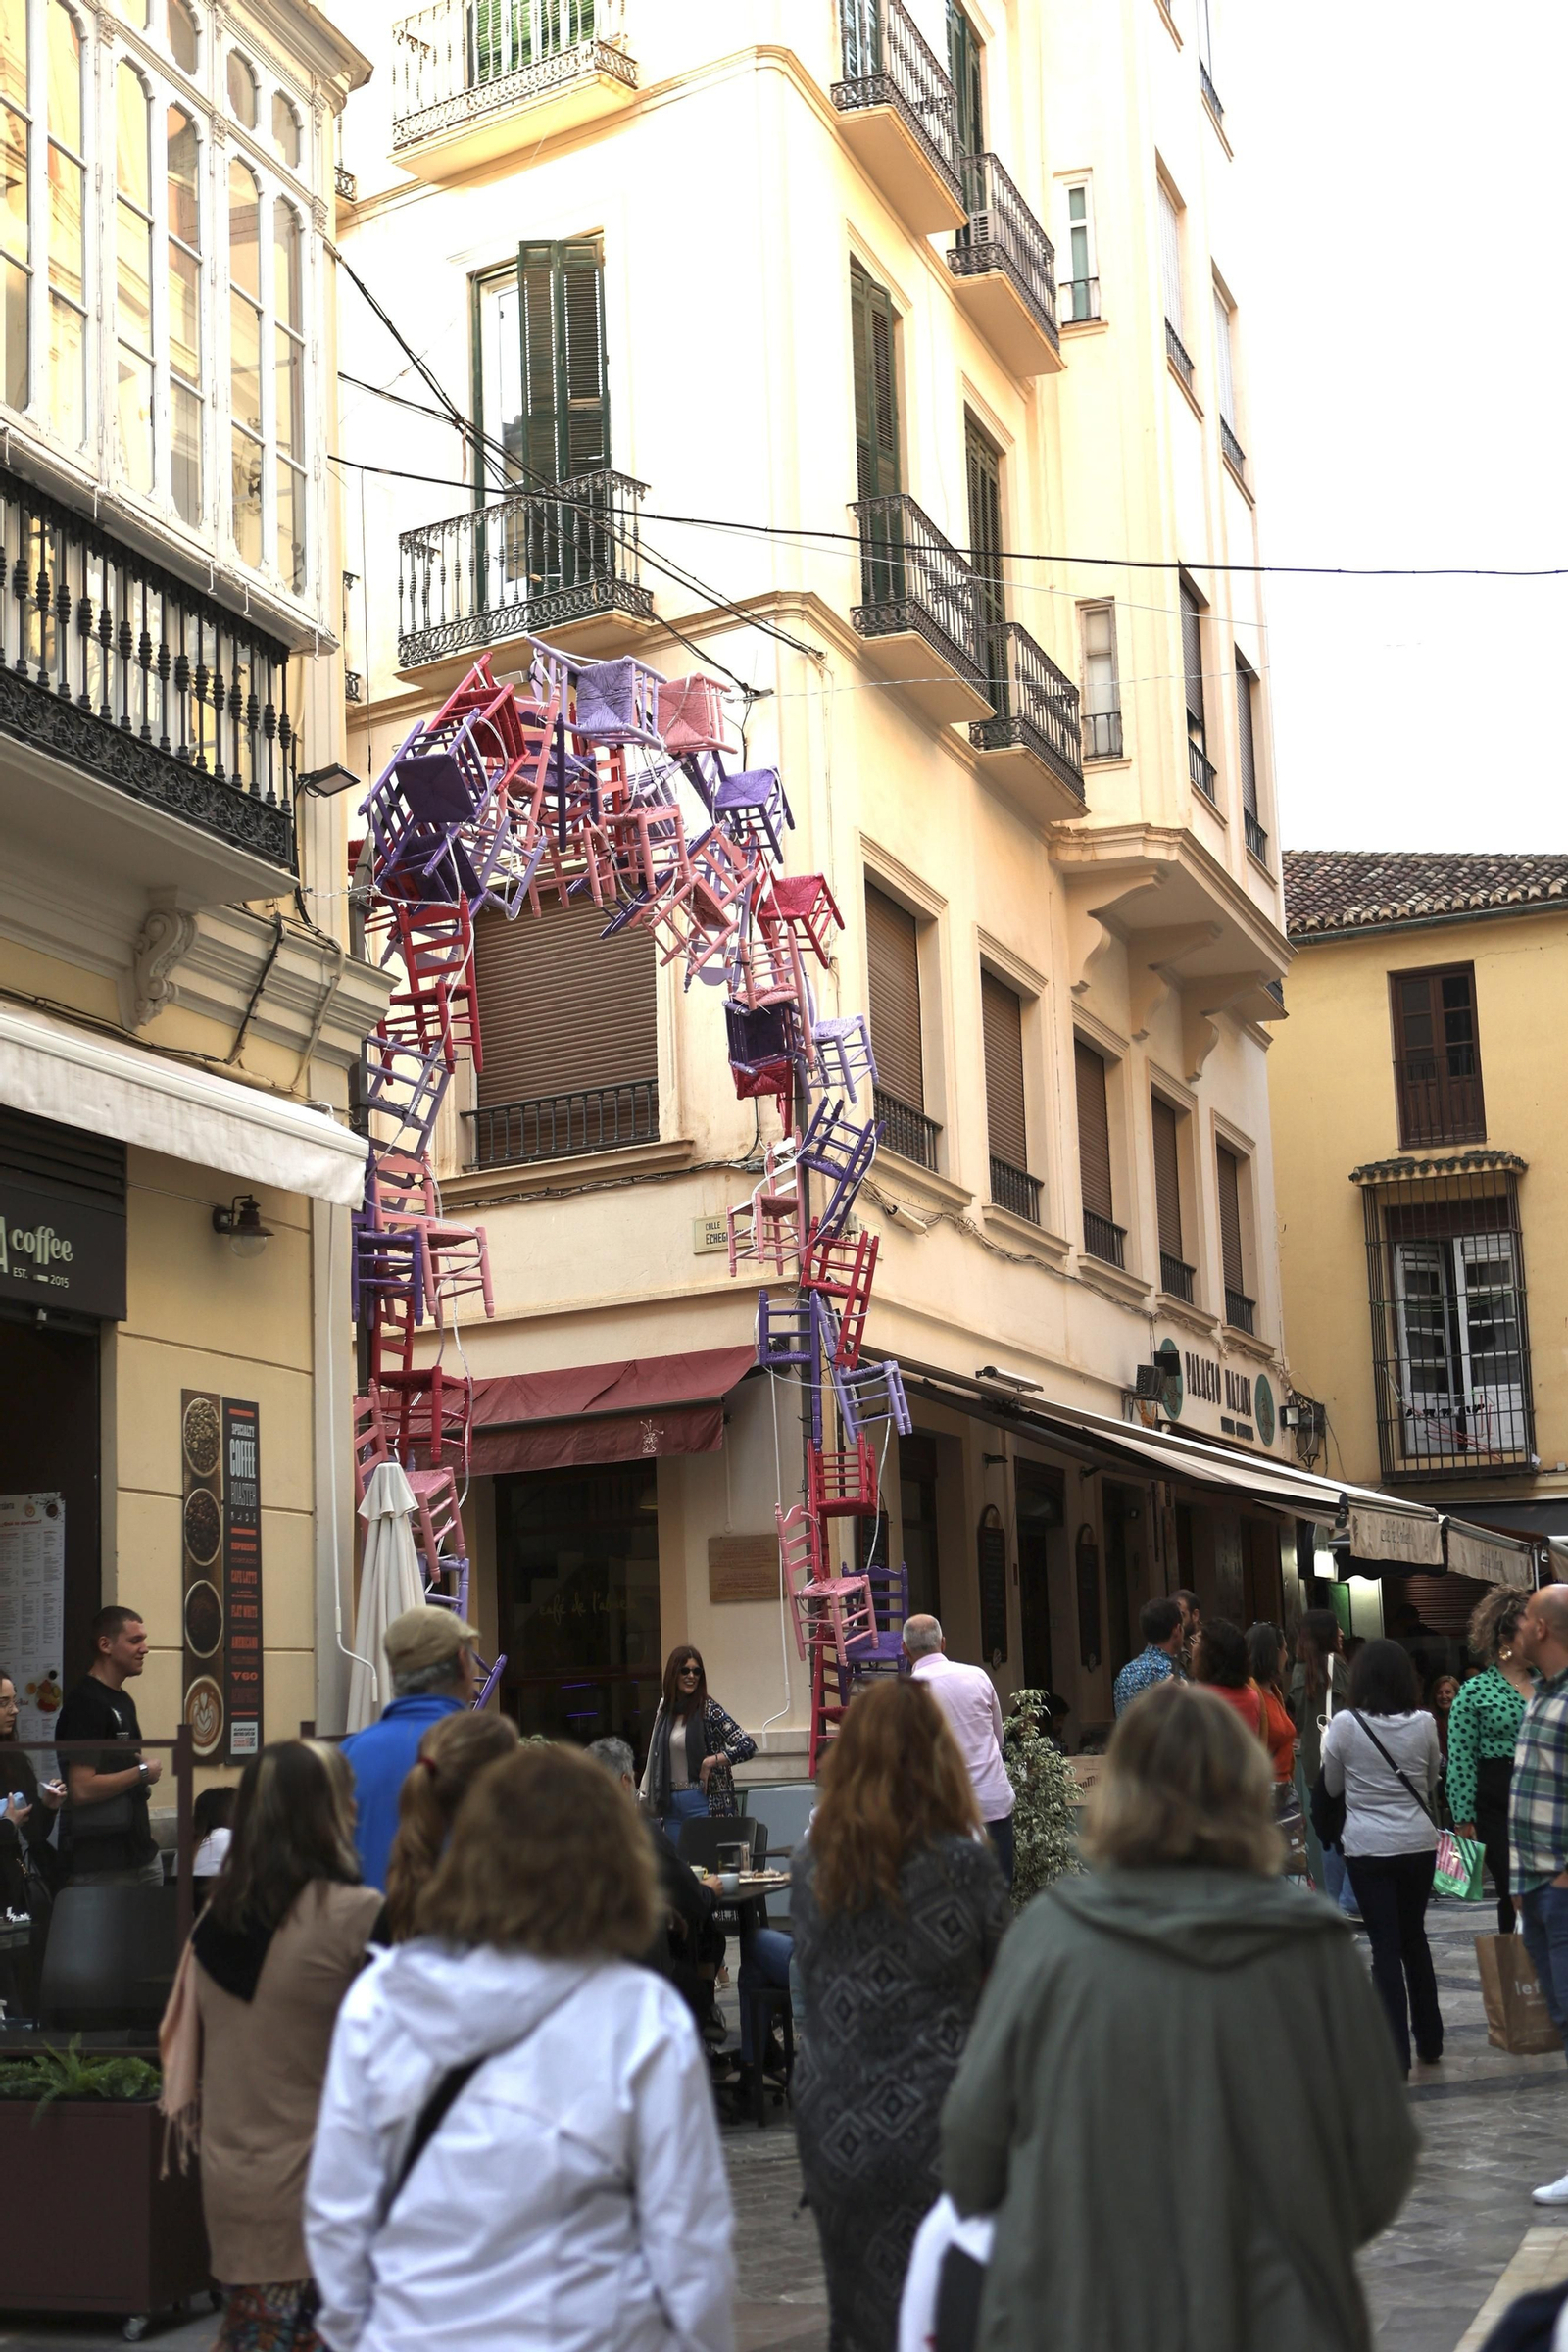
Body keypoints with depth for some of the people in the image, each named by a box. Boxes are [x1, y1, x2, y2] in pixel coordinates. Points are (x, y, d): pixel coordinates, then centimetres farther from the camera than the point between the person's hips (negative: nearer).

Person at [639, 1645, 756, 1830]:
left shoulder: (708, 1710, -7)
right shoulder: (666, 1710, 9)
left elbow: (747, 1747, -14)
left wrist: (709, 1762, -18)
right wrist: (646, 1798, 14)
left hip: (702, 1803, -5)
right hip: (671, 1804, 5)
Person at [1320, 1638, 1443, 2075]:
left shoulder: (1345, 1724, -11)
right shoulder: (1424, 1724, -5)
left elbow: (1332, 1786, 3)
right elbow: (1432, 1781, 10)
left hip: (1368, 1846, -3)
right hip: (1419, 1842, 3)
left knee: (1386, 1946, 2)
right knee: (1415, 1938, 18)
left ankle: (1397, 2052, 0)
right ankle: (1429, 2040, 27)